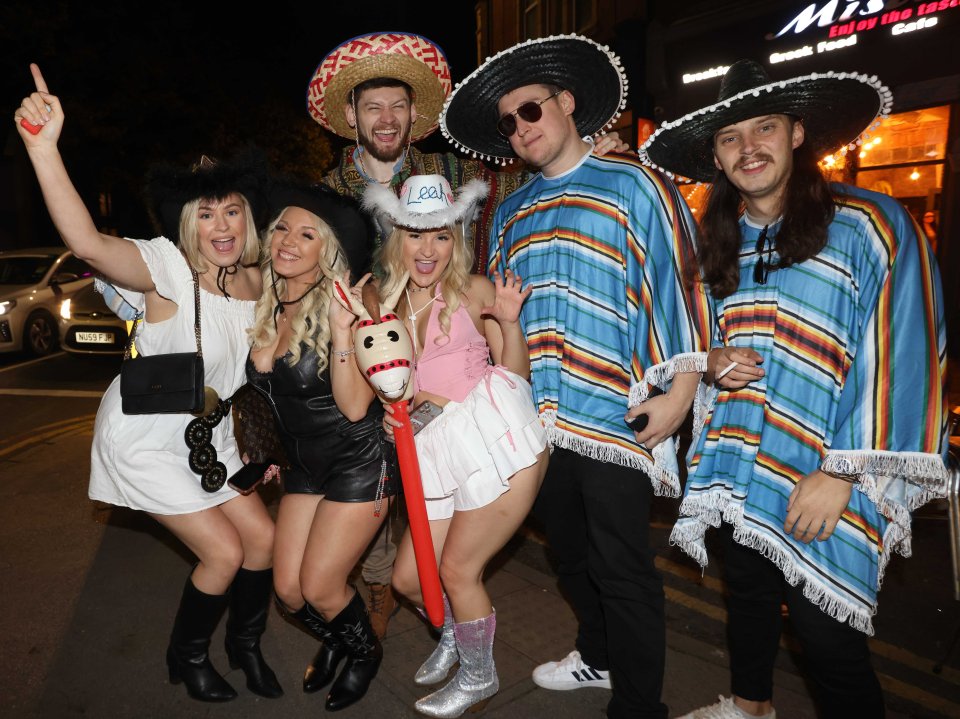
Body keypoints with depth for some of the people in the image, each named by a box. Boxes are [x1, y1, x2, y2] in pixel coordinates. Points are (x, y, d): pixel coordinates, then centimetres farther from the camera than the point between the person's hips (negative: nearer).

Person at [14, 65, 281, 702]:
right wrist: (44, 147, -55)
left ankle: (246, 643, 35)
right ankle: (187, 657, 26)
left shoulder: (254, 280, -5)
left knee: (263, 538, 8)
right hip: (146, 438, -6)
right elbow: (88, 243, -46)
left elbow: (257, 360, 11)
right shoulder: (167, 268, -25)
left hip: (208, 435, 7)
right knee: (223, 551, -4)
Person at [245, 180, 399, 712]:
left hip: (359, 462, -6)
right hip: (304, 463, 6)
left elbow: (355, 407, -25)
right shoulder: (263, 309, -1)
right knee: (288, 590, 7)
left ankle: (365, 652, 31)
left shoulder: (343, 308, -18)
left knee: (319, 587, -3)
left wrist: (341, 330, -32)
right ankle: (332, 640, 41)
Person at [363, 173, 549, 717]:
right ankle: (456, 632, 44)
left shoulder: (475, 290, -1)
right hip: (445, 457, 5)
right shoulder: (389, 305, 11)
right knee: (409, 578, 10)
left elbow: (516, 373, -2)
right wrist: (396, 408, -5)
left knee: (458, 570, 1)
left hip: (498, 443, -5)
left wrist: (509, 321, -18)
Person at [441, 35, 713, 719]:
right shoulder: (511, 212, 15)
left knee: (622, 569, 3)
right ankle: (597, 657, 42)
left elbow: (681, 280, -7)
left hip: (615, 419, -6)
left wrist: (680, 389, -13)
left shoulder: (633, 186, -2)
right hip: (539, 419, 6)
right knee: (573, 554, 20)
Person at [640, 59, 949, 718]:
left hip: (824, 479, -5)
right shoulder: (719, 240, 9)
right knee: (747, 594, 22)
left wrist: (843, 473, -17)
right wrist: (711, 360, -3)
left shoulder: (869, 226, -10)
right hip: (737, 469, 6)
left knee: (827, 637, 1)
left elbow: (902, 358, -13)